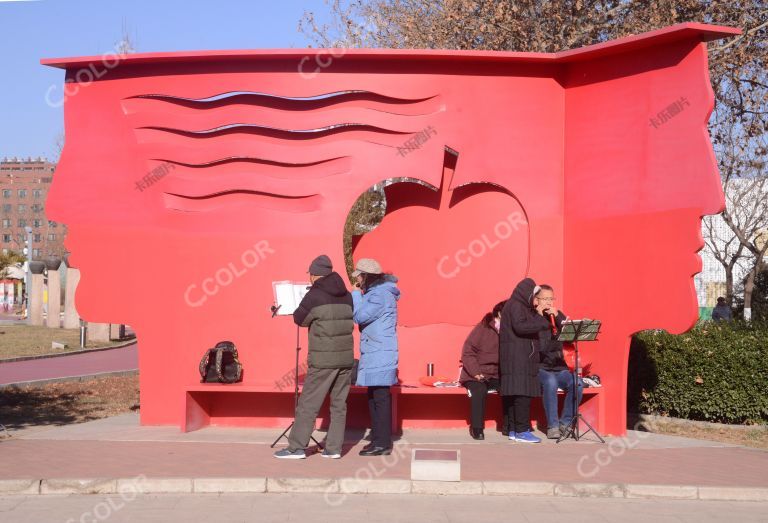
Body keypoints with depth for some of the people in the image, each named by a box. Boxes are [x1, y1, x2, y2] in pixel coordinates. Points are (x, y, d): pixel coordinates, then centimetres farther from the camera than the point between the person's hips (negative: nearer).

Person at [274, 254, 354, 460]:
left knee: (308, 404, 2)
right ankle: (334, 448, 11)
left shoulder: (314, 295, -8)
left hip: (323, 360, -5)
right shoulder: (347, 296, 8)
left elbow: (299, 319, 2)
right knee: (339, 404, 10)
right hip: (346, 358, 6)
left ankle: (297, 447, 5)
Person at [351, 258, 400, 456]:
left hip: (380, 356, -11)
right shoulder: (375, 292, 16)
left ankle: (383, 443, -2)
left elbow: (360, 316, -16)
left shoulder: (381, 295, -15)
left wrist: (356, 294, -7)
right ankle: (378, 439, 22)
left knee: (380, 398, -7)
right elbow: (365, 317, 18)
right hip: (375, 355, 11)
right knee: (374, 397, 14)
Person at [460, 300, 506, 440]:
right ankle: (476, 429, -20)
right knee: (479, 390, -34)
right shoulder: (483, 328, -6)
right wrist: (475, 372, -18)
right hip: (475, 375, -3)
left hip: (496, 376, 3)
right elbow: (467, 352, -8)